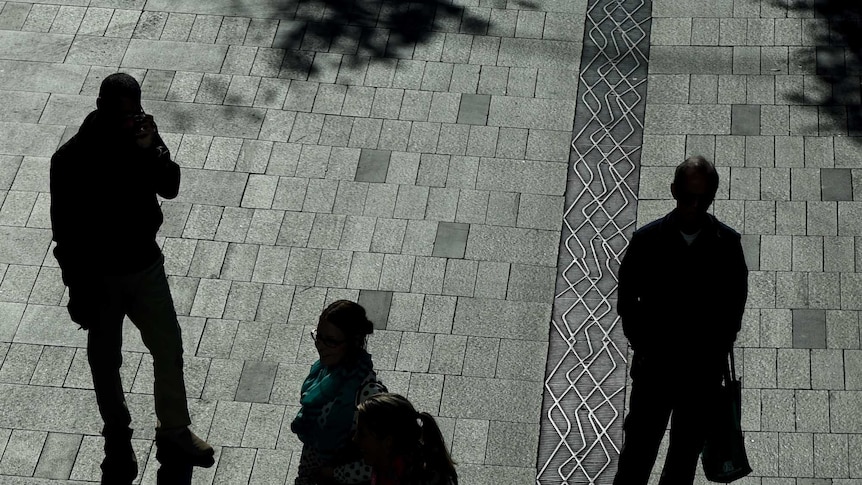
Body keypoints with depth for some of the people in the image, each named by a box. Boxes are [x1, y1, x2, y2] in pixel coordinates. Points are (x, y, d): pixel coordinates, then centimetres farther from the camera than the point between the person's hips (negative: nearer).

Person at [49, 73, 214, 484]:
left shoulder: (143, 137, -9)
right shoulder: (71, 160, -21)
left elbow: (170, 188, -12)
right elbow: (65, 230, -15)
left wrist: (151, 151, -29)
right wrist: (78, 290, -12)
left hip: (146, 265, 3)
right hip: (99, 276, -3)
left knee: (169, 349, 10)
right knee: (105, 361, 14)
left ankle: (174, 432, 30)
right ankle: (118, 441, 34)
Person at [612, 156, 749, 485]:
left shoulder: (727, 244, -7)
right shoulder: (647, 239, -9)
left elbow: (735, 305, 4)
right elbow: (627, 302, 2)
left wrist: (716, 352, -1)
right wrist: (643, 346, -2)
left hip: (703, 372, 1)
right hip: (654, 368, -1)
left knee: (685, 458, 14)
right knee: (638, 453, 6)